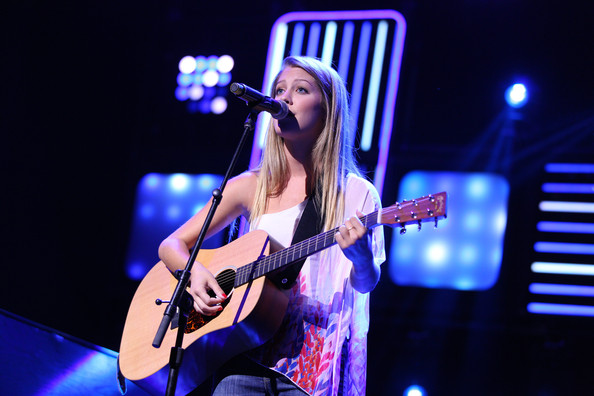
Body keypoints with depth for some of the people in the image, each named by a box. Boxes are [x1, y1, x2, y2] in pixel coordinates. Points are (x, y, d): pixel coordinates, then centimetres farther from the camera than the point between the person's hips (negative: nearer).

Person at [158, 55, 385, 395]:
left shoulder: (356, 194, 3)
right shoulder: (251, 187, 8)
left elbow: (364, 284, -6)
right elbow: (171, 246, 12)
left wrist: (361, 256, -28)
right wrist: (195, 271, -10)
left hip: (313, 360, -1)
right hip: (246, 353, 2)